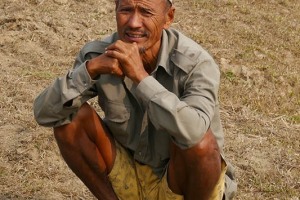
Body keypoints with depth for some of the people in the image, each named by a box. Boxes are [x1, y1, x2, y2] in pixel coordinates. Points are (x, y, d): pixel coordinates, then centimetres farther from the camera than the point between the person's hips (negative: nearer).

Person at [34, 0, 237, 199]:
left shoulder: (196, 63, -26)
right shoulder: (98, 53, -15)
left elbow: (192, 133, -45)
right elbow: (44, 113, -21)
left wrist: (140, 75, -45)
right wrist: (90, 69, -34)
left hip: (185, 182, -3)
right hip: (129, 177, 3)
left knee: (199, 141, -35)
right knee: (70, 118, -17)